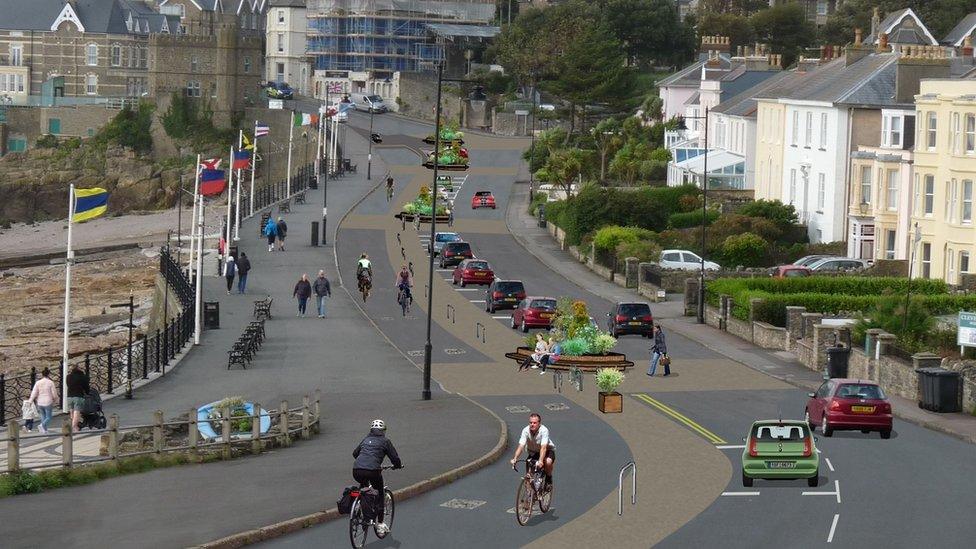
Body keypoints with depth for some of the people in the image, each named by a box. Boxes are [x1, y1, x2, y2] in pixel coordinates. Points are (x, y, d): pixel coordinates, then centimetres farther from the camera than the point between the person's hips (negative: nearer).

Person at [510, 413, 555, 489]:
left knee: (548, 462, -33)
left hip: (547, 450, -3)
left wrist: (540, 461, -56)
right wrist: (515, 458, -46)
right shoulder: (526, 430, -23)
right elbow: (521, 446, -30)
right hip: (533, 452, 3)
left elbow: (543, 447, -42)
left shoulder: (544, 430, -32)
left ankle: (549, 478, -2)